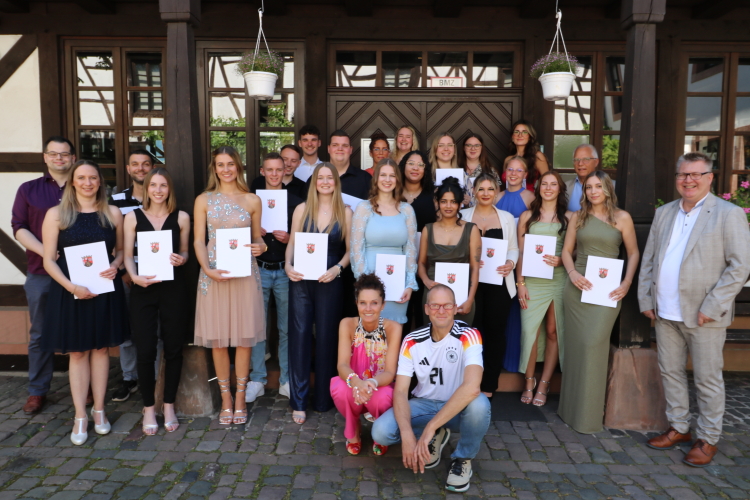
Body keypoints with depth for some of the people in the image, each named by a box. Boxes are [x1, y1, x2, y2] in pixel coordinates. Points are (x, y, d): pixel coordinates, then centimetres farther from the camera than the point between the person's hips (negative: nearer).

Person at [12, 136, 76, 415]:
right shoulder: (29, 190, 10)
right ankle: (37, 391, 20)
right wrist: (44, 252, -13)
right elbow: (19, 227, 3)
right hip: (41, 274, 1)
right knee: (40, 334, 9)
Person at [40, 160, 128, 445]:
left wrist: (114, 266, -11)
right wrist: (71, 287, -17)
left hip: (105, 290, 2)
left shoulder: (113, 214, 3)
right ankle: (80, 417, 16)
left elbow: (120, 250, 11)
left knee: (101, 348, 10)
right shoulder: (56, 215, -2)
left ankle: (99, 410, 23)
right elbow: (49, 260, -4)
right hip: (70, 292, -1)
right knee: (77, 352, 6)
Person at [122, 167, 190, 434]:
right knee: (145, 350, 0)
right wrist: (135, 276, -15)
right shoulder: (133, 217, 4)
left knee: (173, 347, 6)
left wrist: (181, 259, -11)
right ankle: (148, 408, 18)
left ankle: (169, 405, 23)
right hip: (143, 289, 0)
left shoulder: (181, 217, 4)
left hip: (173, 288, 1)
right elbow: (128, 255, 3)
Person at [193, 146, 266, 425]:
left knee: (244, 337, 3)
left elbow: (257, 237, 11)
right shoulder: (204, 200, 6)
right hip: (213, 274, 0)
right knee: (217, 339, 4)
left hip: (245, 274, 0)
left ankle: (240, 398, 19)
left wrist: (261, 247, -12)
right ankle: (226, 399, 20)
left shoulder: (252, 200, 7)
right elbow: (198, 240, 2)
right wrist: (208, 269, -13)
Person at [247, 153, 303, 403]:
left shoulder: (295, 202, 5)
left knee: (287, 328, 6)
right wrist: (255, 233, -12)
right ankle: (258, 379, 17)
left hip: (285, 270, 0)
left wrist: (289, 239, -13)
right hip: (259, 269, 1)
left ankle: (286, 380, 18)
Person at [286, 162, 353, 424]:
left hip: (330, 282, -1)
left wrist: (337, 268, -13)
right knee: (299, 335, 0)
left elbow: (350, 249, 3)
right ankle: (298, 401, 10)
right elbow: (292, 243, 6)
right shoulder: (302, 209, 6)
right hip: (301, 280, 1)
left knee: (326, 337, 7)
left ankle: (323, 398, 20)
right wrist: (288, 266, -10)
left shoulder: (345, 212, 3)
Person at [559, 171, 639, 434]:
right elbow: (567, 251, 10)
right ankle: (572, 405, 20)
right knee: (575, 345, 6)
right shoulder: (577, 217, 9)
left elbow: (633, 253, 6)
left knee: (593, 344, -9)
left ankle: (589, 414, 4)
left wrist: (626, 283, -6)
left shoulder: (622, 217, 3)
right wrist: (572, 273, -9)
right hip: (578, 286, 3)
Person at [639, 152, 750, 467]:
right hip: (665, 314, 5)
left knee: (707, 380, 6)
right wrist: (646, 299, 6)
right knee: (670, 372, 14)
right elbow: (648, 260, 13)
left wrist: (711, 307, -14)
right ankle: (678, 428, 30)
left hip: (704, 316, -5)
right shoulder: (664, 213, 11)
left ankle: (708, 439, 22)